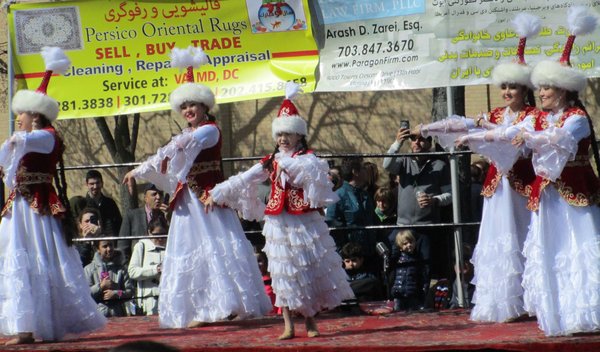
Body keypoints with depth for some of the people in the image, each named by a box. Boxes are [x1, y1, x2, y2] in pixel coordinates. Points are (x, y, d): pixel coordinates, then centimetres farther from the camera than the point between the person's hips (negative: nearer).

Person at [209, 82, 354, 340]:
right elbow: (242, 180, 8)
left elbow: (310, 171, -24)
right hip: (279, 222, 3)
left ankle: (310, 322, 13)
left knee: (310, 270, 1)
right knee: (283, 273, 0)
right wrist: (216, 194, 5)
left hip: (304, 221, -3)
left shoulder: (307, 158, 0)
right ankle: (288, 326, 2)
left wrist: (287, 163, -23)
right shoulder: (271, 162, 9)